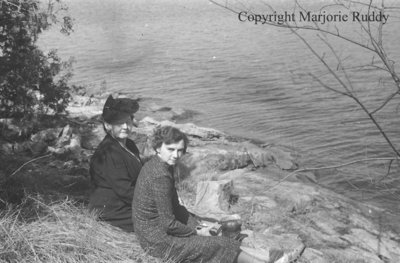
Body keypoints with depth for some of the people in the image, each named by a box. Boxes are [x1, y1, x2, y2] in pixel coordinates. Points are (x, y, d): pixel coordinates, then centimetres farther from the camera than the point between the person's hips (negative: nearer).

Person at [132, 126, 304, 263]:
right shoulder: (161, 177, -28)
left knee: (222, 241, 6)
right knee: (218, 246, -5)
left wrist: (197, 224, 3)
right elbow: (168, 224, -25)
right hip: (158, 240, -9)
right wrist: (196, 232, -10)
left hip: (157, 226, 9)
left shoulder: (157, 164, 3)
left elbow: (174, 206, 12)